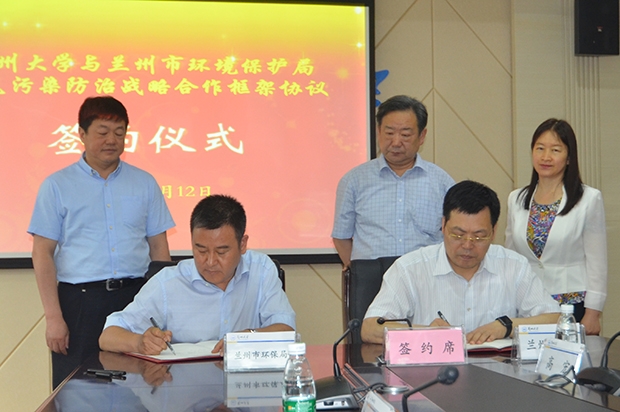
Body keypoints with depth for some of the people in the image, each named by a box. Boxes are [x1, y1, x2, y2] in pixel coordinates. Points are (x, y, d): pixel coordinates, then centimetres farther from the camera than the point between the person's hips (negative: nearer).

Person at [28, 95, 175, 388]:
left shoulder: (145, 183, 11)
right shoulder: (57, 186, 4)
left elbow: (159, 247, 12)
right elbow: (43, 254, 1)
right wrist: (53, 316, -7)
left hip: (136, 297, 2)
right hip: (79, 300, -2)